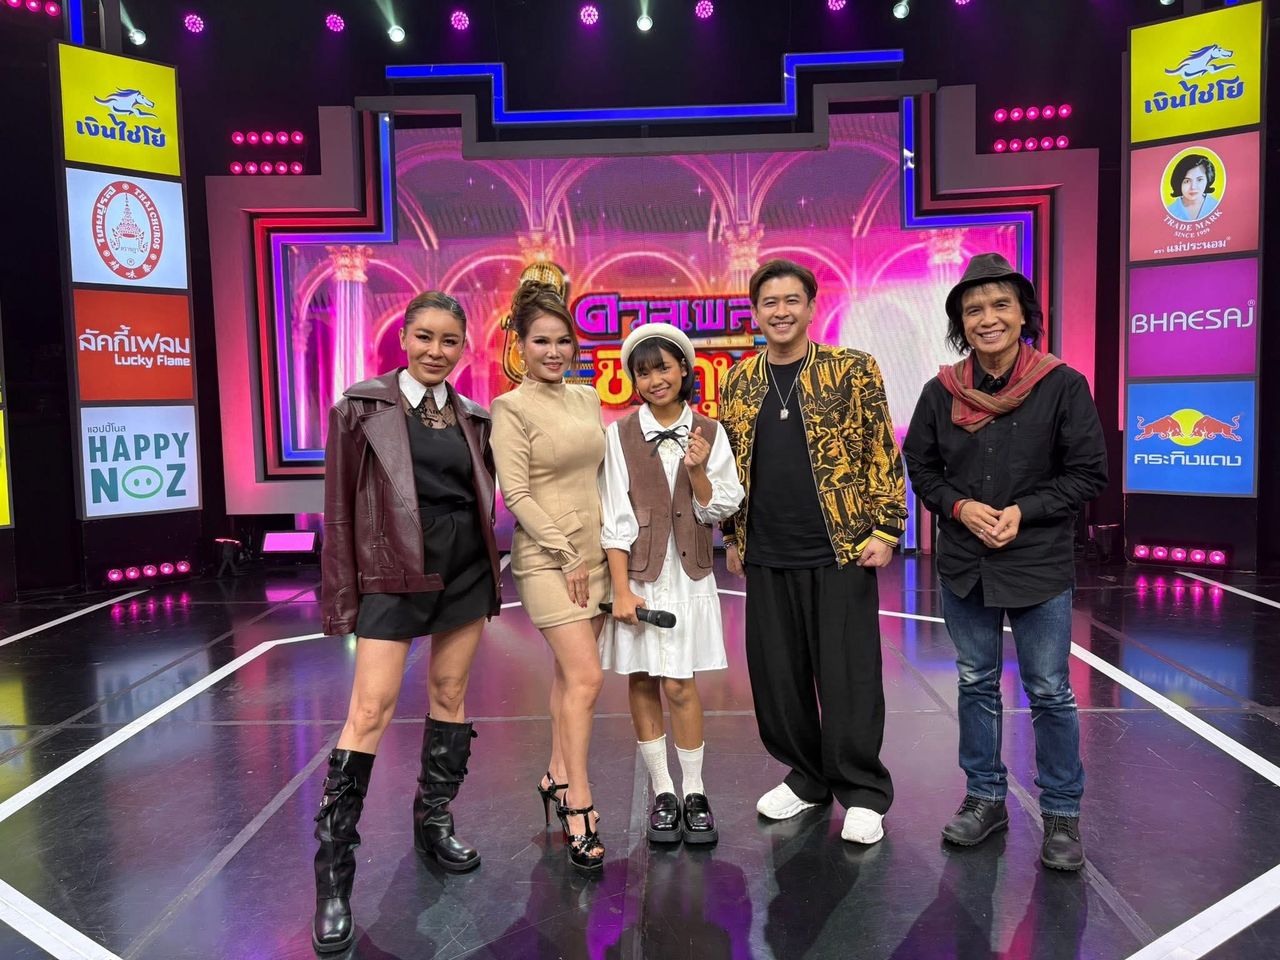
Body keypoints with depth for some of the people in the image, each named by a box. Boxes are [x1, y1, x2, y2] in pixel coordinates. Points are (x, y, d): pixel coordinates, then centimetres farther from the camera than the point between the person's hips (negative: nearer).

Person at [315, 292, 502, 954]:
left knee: (450, 693, 11)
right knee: (372, 708, -8)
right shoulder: (362, 407, -4)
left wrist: (489, 576, 11)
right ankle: (333, 871, 3)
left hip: (466, 570, 4)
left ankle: (434, 823, 30)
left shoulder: (473, 418, 8)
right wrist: (341, 596, -6)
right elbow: (339, 507, -4)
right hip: (394, 571, -4)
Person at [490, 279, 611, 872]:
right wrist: (567, 555, -13)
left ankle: (558, 777, 28)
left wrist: (605, 548, 8)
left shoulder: (587, 397, 10)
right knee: (586, 678, -9)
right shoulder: (511, 409, -8)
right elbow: (516, 494, -12)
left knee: (570, 673, 13)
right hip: (547, 557, -6)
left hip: (595, 551, 6)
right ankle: (579, 811, 1)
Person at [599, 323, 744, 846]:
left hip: (688, 576, 0)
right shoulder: (621, 434, -3)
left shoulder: (709, 433, 2)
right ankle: (662, 793, 20)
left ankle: (694, 794, 15)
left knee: (679, 684, -1)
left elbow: (718, 510, 2)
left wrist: (698, 471, -17)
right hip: (637, 573, 0)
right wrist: (621, 589, -9)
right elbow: (615, 517, -5)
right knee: (641, 682, 6)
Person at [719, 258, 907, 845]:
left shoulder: (853, 370, -2)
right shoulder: (738, 383, 9)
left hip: (841, 552, -4)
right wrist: (732, 535, 12)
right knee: (776, 674, 11)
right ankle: (807, 776, 31)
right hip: (766, 559, 4)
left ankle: (862, 793, 20)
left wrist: (885, 530, -8)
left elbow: (882, 453, -3)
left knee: (848, 676, 3)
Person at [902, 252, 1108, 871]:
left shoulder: (1062, 386, -9)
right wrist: (960, 506, -10)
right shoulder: (942, 392, -1)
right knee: (976, 684, 15)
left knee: (1049, 692, 7)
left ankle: (1061, 814, 25)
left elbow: (1089, 474, -5)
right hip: (963, 565, 3)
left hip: (1040, 565, -3)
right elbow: (920, 468, 7)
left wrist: (1024, 511, -16)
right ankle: (985, 798, 31)